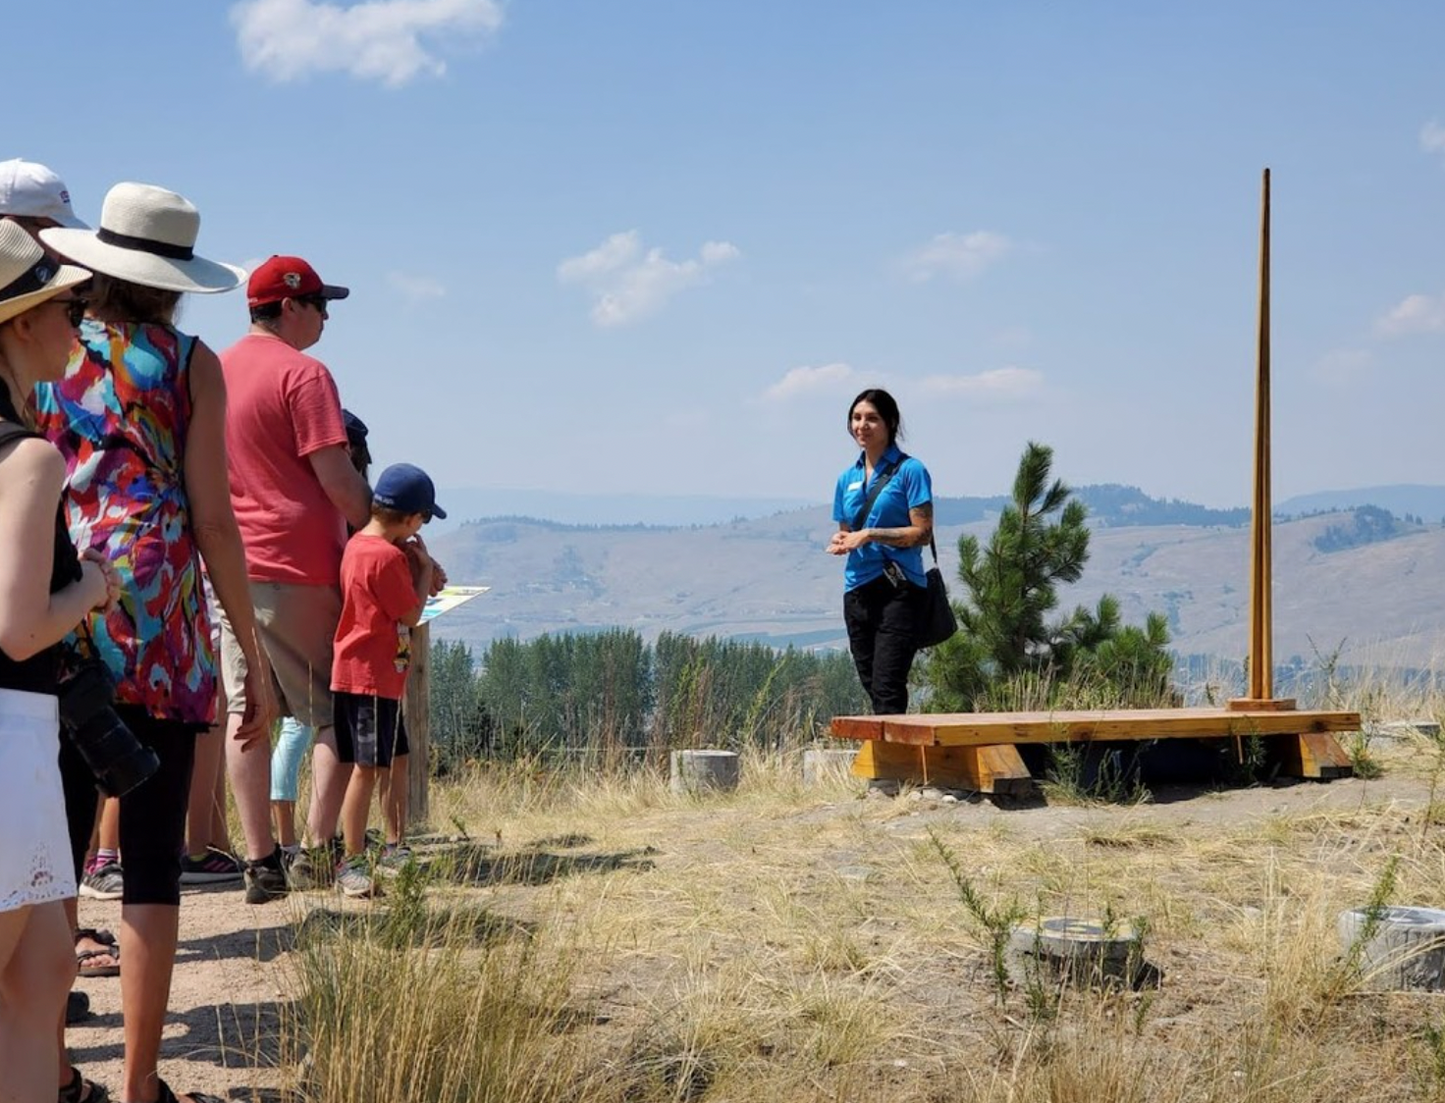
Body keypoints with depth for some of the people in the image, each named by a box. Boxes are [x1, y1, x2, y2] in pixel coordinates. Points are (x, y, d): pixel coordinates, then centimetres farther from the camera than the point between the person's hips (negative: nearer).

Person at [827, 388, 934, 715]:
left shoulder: (909, 471, -4)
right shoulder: (848, 477, 15)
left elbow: (922, 533, -9)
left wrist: (870, 535, -16)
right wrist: (841, 540, 0)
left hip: (899, 589, -7)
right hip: (858, 588, 7)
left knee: (887, 687, -14)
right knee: (871, 685, 8)